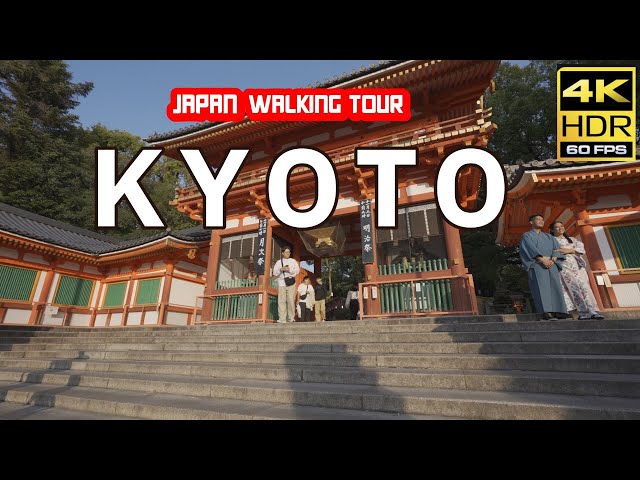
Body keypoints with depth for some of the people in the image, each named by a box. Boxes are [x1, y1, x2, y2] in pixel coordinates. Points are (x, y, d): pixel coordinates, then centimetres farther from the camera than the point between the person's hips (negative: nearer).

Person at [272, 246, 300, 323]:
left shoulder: (293, 261, 16)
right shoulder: (278, 262, 15)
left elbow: (297, 270, 4)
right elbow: (275, 273, 9)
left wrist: (289, 269, -10)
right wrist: (281, 269, -9)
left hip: (291, 282, 0)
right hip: (282, 282, 0)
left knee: (291, 300, -4)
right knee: (281, 301, -5)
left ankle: (291, 318, 3)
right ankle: (282, 319, -3)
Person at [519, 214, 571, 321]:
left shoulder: (549, 237, 24)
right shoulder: (527, 236, 9)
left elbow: (557, 249, 10)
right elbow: (531, 249, -7)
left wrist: (552, 260, -10)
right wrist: (543, 260, -20)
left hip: (551, 264, 5)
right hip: (536, 265, -5)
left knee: (555, 286, -6)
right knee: (541, 287, -15)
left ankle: (558, 311, -8)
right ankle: (546, 312, -23)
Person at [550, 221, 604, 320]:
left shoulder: (572, 239, 27)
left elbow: (581, 248, 11)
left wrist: (569, 250, -5)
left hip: (577, 265, 4)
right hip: (563, 266, -4)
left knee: (584, 286, -11)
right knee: (574, 288, -15)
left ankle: (593, 311, -15)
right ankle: (584, 313, -18)